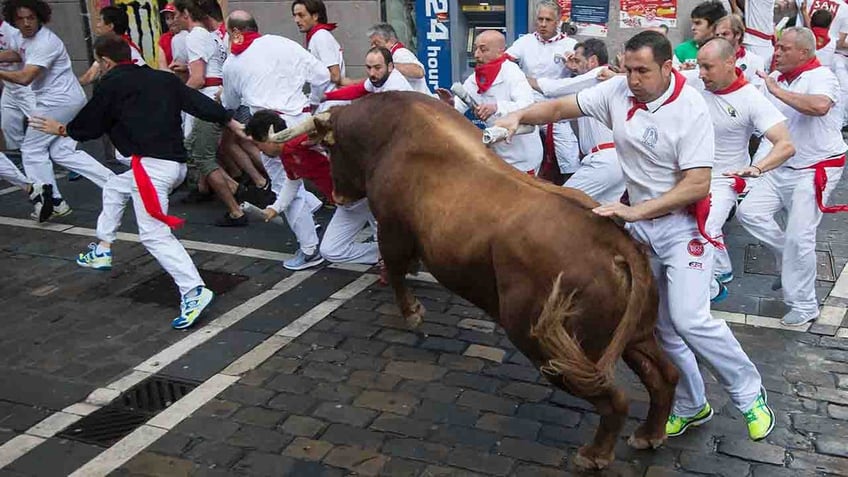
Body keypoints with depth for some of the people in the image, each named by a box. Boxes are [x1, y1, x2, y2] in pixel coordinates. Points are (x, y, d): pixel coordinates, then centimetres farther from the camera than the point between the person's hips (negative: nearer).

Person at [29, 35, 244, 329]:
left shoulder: (111, 84, 0)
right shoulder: (163, 78, 15)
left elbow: (90, 125, 9)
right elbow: (199, 102, 11)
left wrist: (61, 129, 28)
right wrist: (233, 124, 15)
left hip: (151, 165, -9)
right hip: (176, 163, 9)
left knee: (154, 234, -10)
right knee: (114, 188, 31)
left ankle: (193, 291, -22)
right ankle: (102, 251, 41)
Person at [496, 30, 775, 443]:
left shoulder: (691, 110, -19)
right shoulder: (618, 90, -5)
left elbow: (697, 185, -22)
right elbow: (562, 107, 2)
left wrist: (635, 211, -28)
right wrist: (518, 117, -15)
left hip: (682, 226, -5)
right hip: (640, 226, 5)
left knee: (689, 319, -17)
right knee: (661, 326, 10)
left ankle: (749, 395, 7)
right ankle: (690, 407, 28)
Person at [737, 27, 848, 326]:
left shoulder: (820, 76, -17)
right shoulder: (775, 77, 2)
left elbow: (820, 105, -40)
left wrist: (778, 91, -31)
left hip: (817, 169, -7)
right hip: (783, 167, 7)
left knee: (798, 237, -7)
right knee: (749, 212, -1)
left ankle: (804, 307, 11)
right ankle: (793, 261, 20)